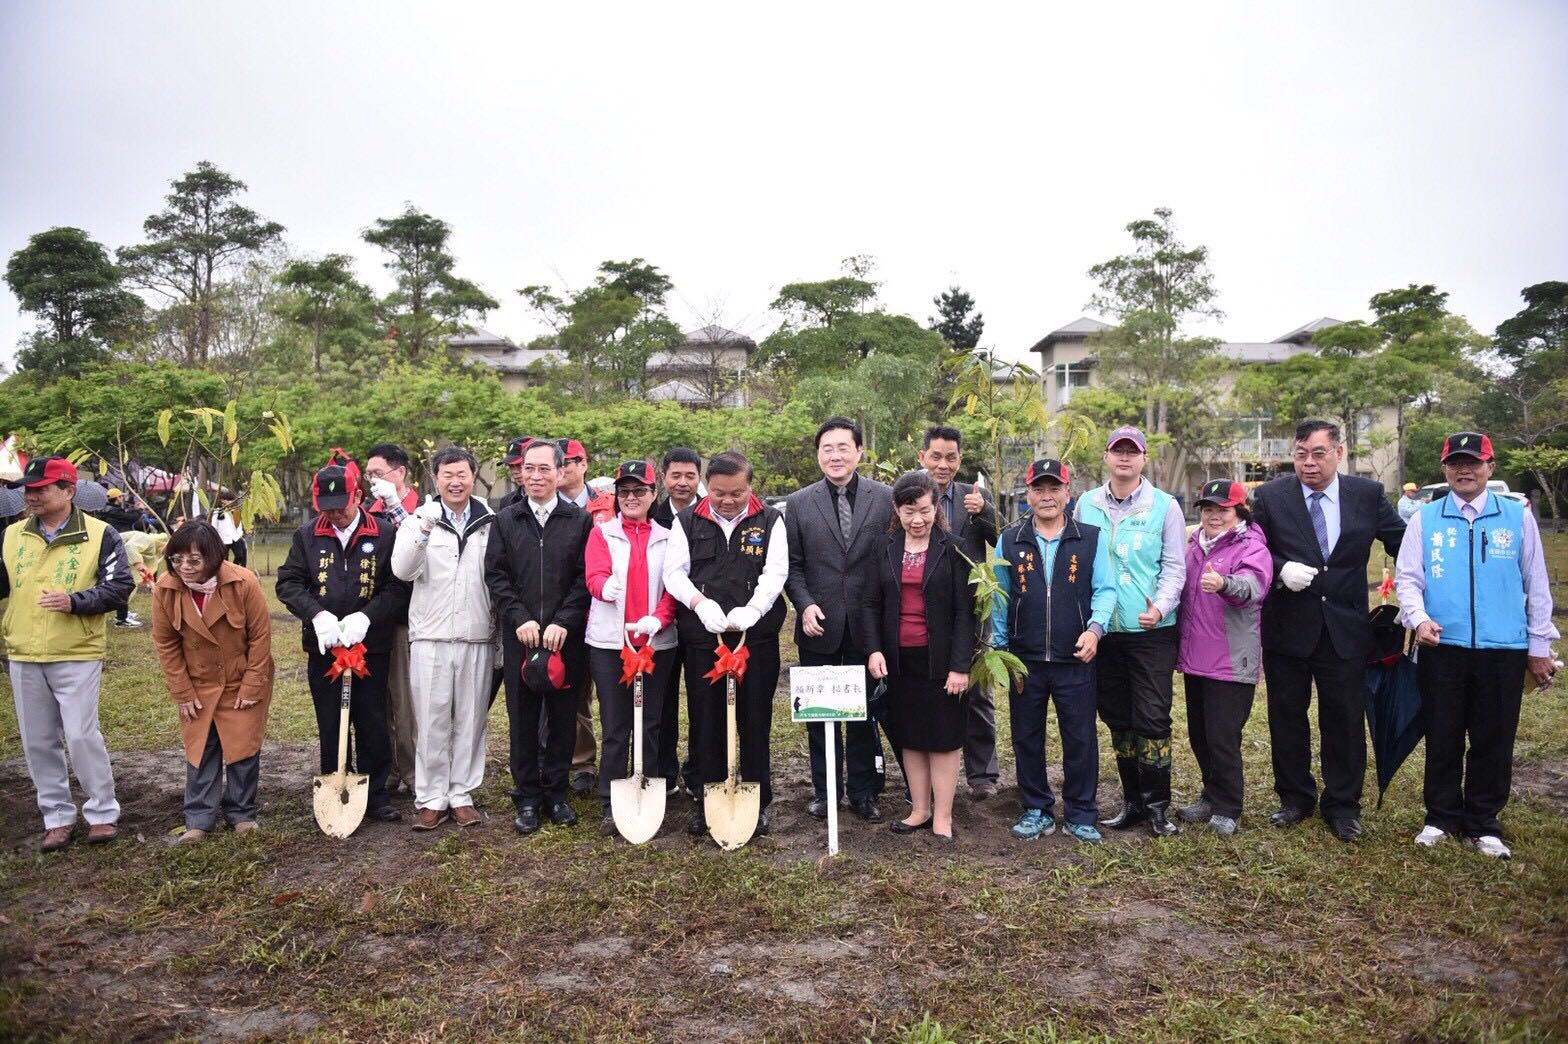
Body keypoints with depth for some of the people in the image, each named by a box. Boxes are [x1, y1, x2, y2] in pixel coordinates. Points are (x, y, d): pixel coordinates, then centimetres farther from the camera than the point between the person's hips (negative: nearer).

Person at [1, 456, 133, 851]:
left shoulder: (99, 534, -5)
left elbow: (119, 587, -8)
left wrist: (75, 601, -22)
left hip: (77, 656, -5)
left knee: (81, 736, -4)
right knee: (38, 743, 10)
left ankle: (103, 812, 12)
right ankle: (57, 817, 23)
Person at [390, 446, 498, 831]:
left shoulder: (491, 524, 6)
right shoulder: (418, 520, 3)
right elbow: (402, 570, -12)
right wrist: (424, 531, -26)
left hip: (477, 638, 1)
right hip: (430, 637, -1)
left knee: (470, 721, 8)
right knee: (431, 722, 4)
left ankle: (461, 794, 19)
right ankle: (431, 799, 14)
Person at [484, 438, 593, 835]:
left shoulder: (580, 520, 3)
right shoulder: (506, 521, 8)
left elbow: (585, 578, -3)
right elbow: (495, 575, 2)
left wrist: (563, 623, -13)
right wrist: (520, 620, -10)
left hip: (565, 637, -1)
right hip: (519, 636, 1)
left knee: (562, 717, 7)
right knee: (523, 719, 7)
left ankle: (556, 794, 21)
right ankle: (527, 797, 18)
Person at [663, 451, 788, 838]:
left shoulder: (770, 521, 5)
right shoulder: (687, 521, 7)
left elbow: (775, 573, -5)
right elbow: (674, 572, -1)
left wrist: (750, 611, -23)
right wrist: (701, 603, -19)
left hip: (757, 636, -1)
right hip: (702, 637, 1)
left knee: (754, 719, 5)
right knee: (705, 720, 6)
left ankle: (757, 802, 18)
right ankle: (706, 802, 18)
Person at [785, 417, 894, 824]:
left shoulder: (885, 499, 0)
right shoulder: (799, 503, 3)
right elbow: (792, 565, 4)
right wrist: (805, 604, -11)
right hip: (819, 626, 1)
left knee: (865, 712, 8)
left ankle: (863, 791, 22)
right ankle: (824, 790, 24)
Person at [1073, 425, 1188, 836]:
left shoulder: (1165, 506, -1)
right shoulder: (1086, 504, 6)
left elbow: (1175, 567, -2)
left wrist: (1160, 606, -19)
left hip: (1151, 632, -3)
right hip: (1104, 632, 3)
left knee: (1152, 720, -2)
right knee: (1117, 719, 12)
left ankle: (1156, 805, 14)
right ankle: (1132, 801, 26)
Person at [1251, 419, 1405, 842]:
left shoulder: (1368, 494, -1)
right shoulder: (1270, 496, -4)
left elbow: (1403, 545, 7)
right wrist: (1280, 569, -18)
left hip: (1345, 629, 0)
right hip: (1287, 628, 0)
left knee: (1345, 720, 7)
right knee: (1287, 718, 11)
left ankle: (1342, 806, 24)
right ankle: (1294, 798, 29)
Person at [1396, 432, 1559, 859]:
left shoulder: (1518, 517, 5)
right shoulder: (1424, 519, 3)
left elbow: (1536, 584, 8)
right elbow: (1407, 578, 1)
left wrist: (1539, 646, 8)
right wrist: (1418, 618, -19)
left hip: (1503, 650, 1)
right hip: (1441, 648, 0)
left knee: (1493, 741, 8)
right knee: (1442, 739, 8)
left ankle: (1482, 824, 22)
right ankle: (1441, 818, 22)